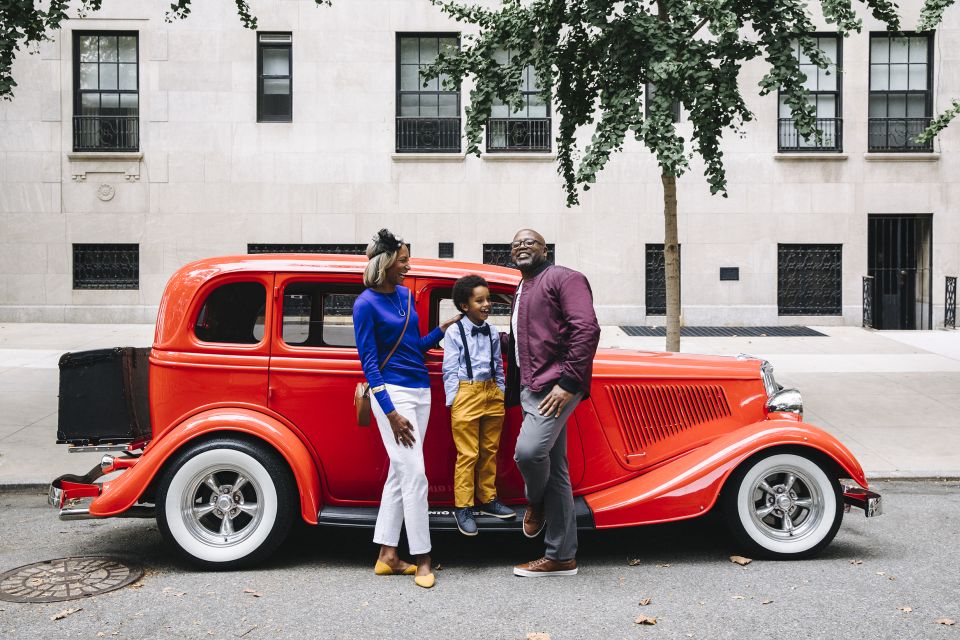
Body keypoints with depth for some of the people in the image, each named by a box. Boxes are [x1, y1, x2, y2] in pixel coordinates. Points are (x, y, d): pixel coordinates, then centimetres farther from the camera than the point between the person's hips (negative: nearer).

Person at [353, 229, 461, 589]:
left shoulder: (405, 295, 11)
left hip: (420, 390, 8)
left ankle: (386, 556, 16)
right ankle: (421, 560, -1)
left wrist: (443, 329, 4)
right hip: (393, 393, -8)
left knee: (400, 473, 9)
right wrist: (390, 412, -17)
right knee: (415, 474, -9)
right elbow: (369, 362, -12)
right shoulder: (366, 304, -10)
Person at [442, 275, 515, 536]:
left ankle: (488, 499, 24)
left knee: (490, 451, 12)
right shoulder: (455, 332, -3)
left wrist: (501, 394, 13)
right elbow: (450, 370, -4)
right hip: (467, 394, -5)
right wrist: (453, 400, -9)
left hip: (492, 394, 5)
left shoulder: (492, 333, 11)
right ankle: (463, 507, 4)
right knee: (468, 454, -4)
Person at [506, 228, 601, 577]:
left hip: (557, 386, -9)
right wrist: (514, 394, 20)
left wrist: (569, 382, -21)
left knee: (528, 450, -27)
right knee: (555, 472, 8)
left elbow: (587, 328, -15)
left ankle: (536, 502, 6)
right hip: (531, 389, 9)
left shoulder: (563, 278, -3)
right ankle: (561, 557, 12)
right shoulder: (520, 292, 24)